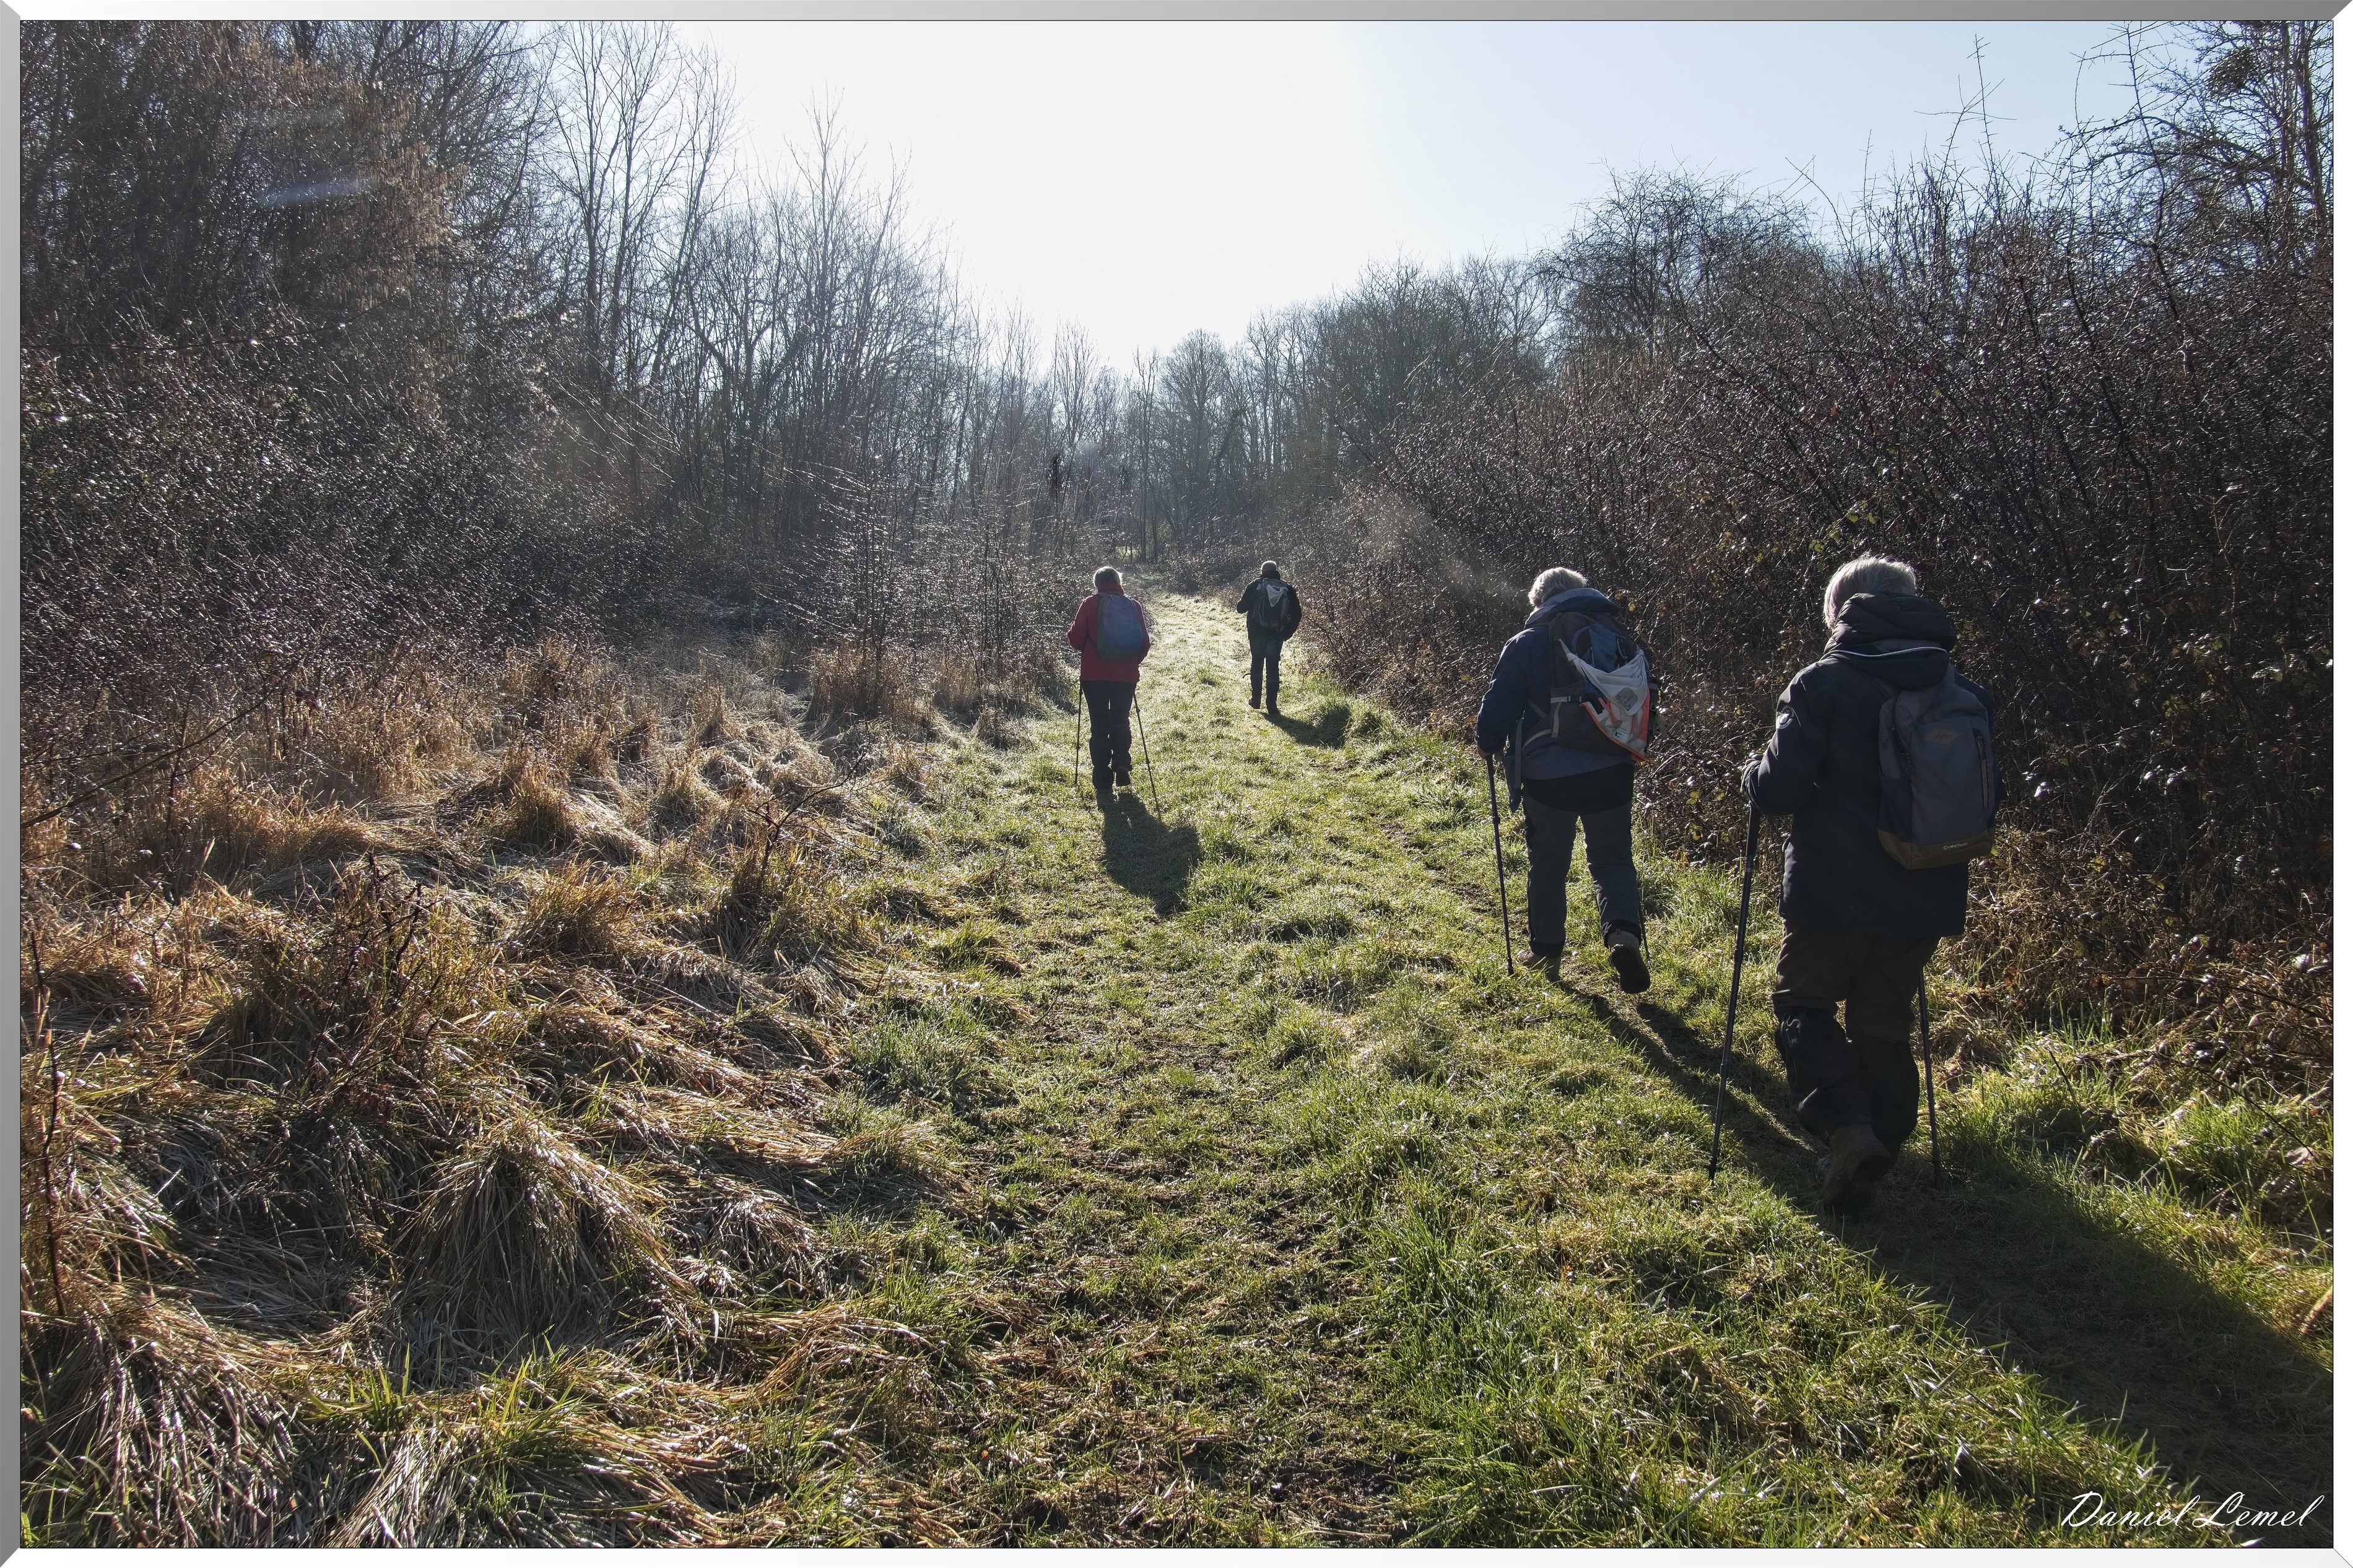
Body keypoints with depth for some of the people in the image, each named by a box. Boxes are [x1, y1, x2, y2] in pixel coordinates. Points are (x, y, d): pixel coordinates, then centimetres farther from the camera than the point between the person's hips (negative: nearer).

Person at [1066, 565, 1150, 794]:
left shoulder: (1090, 604, -2)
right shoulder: (1134, 606, 5)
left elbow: (1077, 639, -4)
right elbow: (1145, 642, 7)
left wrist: (1068, 636, 19)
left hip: (1095, 676, -2)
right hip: (1126, 676, 2)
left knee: (1099, 726, 6)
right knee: (1120, 721, 16)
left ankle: (1103, 780, 3)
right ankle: (1121, 767, -2)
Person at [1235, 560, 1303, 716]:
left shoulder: (1255, 586, -3)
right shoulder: (1288, 589, 2)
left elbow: (1241, 608, 1)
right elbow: (1296, 614, 2)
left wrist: (1239, 602, 23)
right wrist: (1287, 633, 11)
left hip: (1257, 633, 0)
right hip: (1276, 635, 0)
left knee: (1257, 664, 17)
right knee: (1273, 668, 3)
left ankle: (1255, 700, 23)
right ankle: (1271, 706, -4)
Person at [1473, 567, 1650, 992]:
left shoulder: (1527, 644, -5)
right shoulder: (1622, 640, 6)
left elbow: (1498, 709, -4)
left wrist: (1491, 746, 15)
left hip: (1550, 777, -2)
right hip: (1612, 772, 3)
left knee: (1548, 865, 13)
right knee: (1612, 859, 13)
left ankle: (1546, 951, 24)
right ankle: (1624, 934, -11)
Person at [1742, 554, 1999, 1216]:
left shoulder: (1825, 683, -11)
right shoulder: (1964, 693, 5)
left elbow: (1779, 790, -15)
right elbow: (1986, 797, 12)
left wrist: (1754, 772, 7)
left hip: (1835, 893, -5)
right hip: (1926, 898, 5)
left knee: (1800, 1001, 12)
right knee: (1883, 1025, 16)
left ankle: (1849, 1127, -7)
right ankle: (1877, 1150, 18)